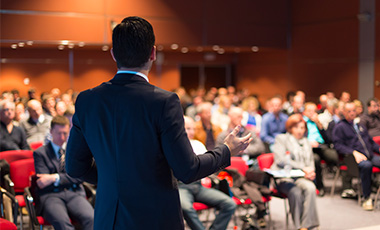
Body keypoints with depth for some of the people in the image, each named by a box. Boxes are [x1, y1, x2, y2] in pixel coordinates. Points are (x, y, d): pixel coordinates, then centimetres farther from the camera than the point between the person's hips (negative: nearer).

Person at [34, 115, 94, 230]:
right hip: (51, 195, -2)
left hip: (74, 194, 2)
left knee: (91, 218, -32)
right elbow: (43, 182, 3)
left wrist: (55, 178, -7)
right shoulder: (40, 153, 13)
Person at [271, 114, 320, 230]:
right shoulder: (281, 139, 10)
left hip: (301, 178, 4)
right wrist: (303, 168, -11)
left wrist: (310, 172, -1)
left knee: (310, 188, -31)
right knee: (296, 192, -36)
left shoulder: (306, 142, 28)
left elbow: (310, 163, 25)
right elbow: (280, 160, -6)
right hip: (284, 178, -4)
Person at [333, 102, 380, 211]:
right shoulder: (340, 127, 9)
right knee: (366, 165, -39)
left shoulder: (360, 126, 29)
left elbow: (371, 142, 33)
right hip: (353, 157, -6)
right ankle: (367, 198, -30)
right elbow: (338, 145, -3)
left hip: (370, 156, 6)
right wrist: (354, 152, -17)